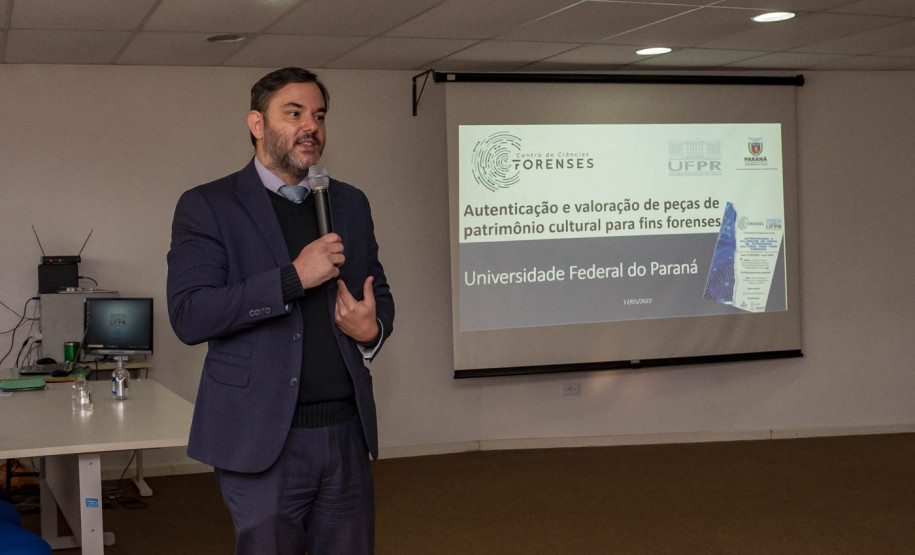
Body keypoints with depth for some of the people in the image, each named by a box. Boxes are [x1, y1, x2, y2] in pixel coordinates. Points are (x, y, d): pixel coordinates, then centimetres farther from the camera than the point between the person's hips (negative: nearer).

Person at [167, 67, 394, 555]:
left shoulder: (350, 203, 14)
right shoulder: (207, 207, -1)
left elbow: (379, 295, 22)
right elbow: (188, 316, -13)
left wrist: (372, 330, -3)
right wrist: (293, 278, -18)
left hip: (346, 432, 5)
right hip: (262, 440, -4)